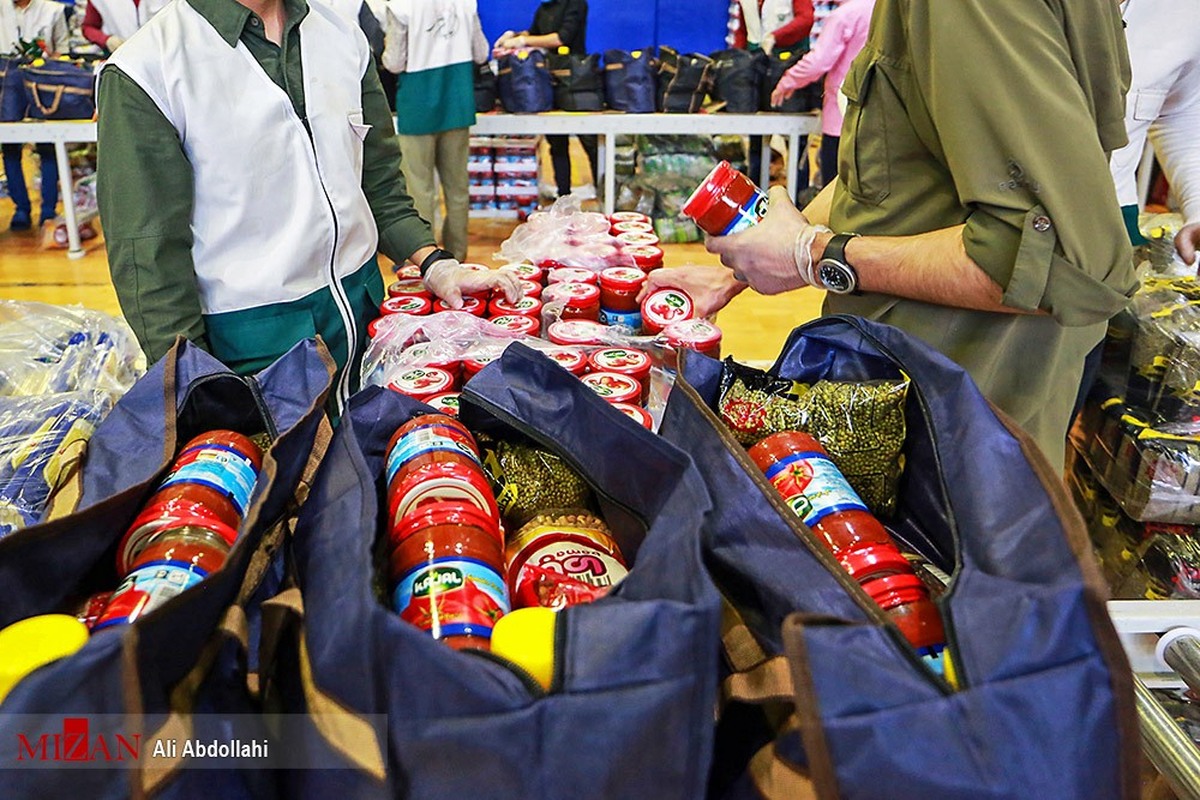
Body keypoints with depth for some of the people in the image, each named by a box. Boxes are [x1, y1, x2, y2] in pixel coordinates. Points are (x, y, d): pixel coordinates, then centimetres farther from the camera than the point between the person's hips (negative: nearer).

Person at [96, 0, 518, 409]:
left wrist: (434, 264, -2)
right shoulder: (143, 71, -11)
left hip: (362, 303, 5)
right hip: (249, 333, -5)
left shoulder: (343, 35, 5)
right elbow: (148, 255, -11)